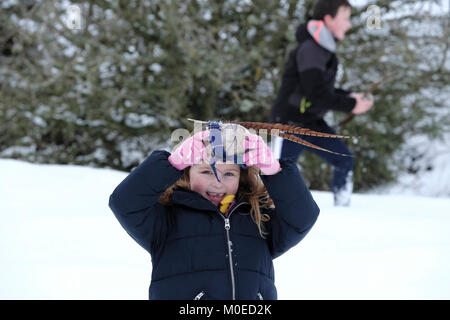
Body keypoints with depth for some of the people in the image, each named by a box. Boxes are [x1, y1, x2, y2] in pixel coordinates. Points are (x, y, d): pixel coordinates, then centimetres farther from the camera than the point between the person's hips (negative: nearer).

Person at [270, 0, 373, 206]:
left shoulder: (324, 48, 11)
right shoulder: (309, 49, -21)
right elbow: (315, 95, -26)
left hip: (313, 123, 9)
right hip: (292, 123, -9)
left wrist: (349, 97, 5)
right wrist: (351, 105, -19)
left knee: (344, 161, -1)